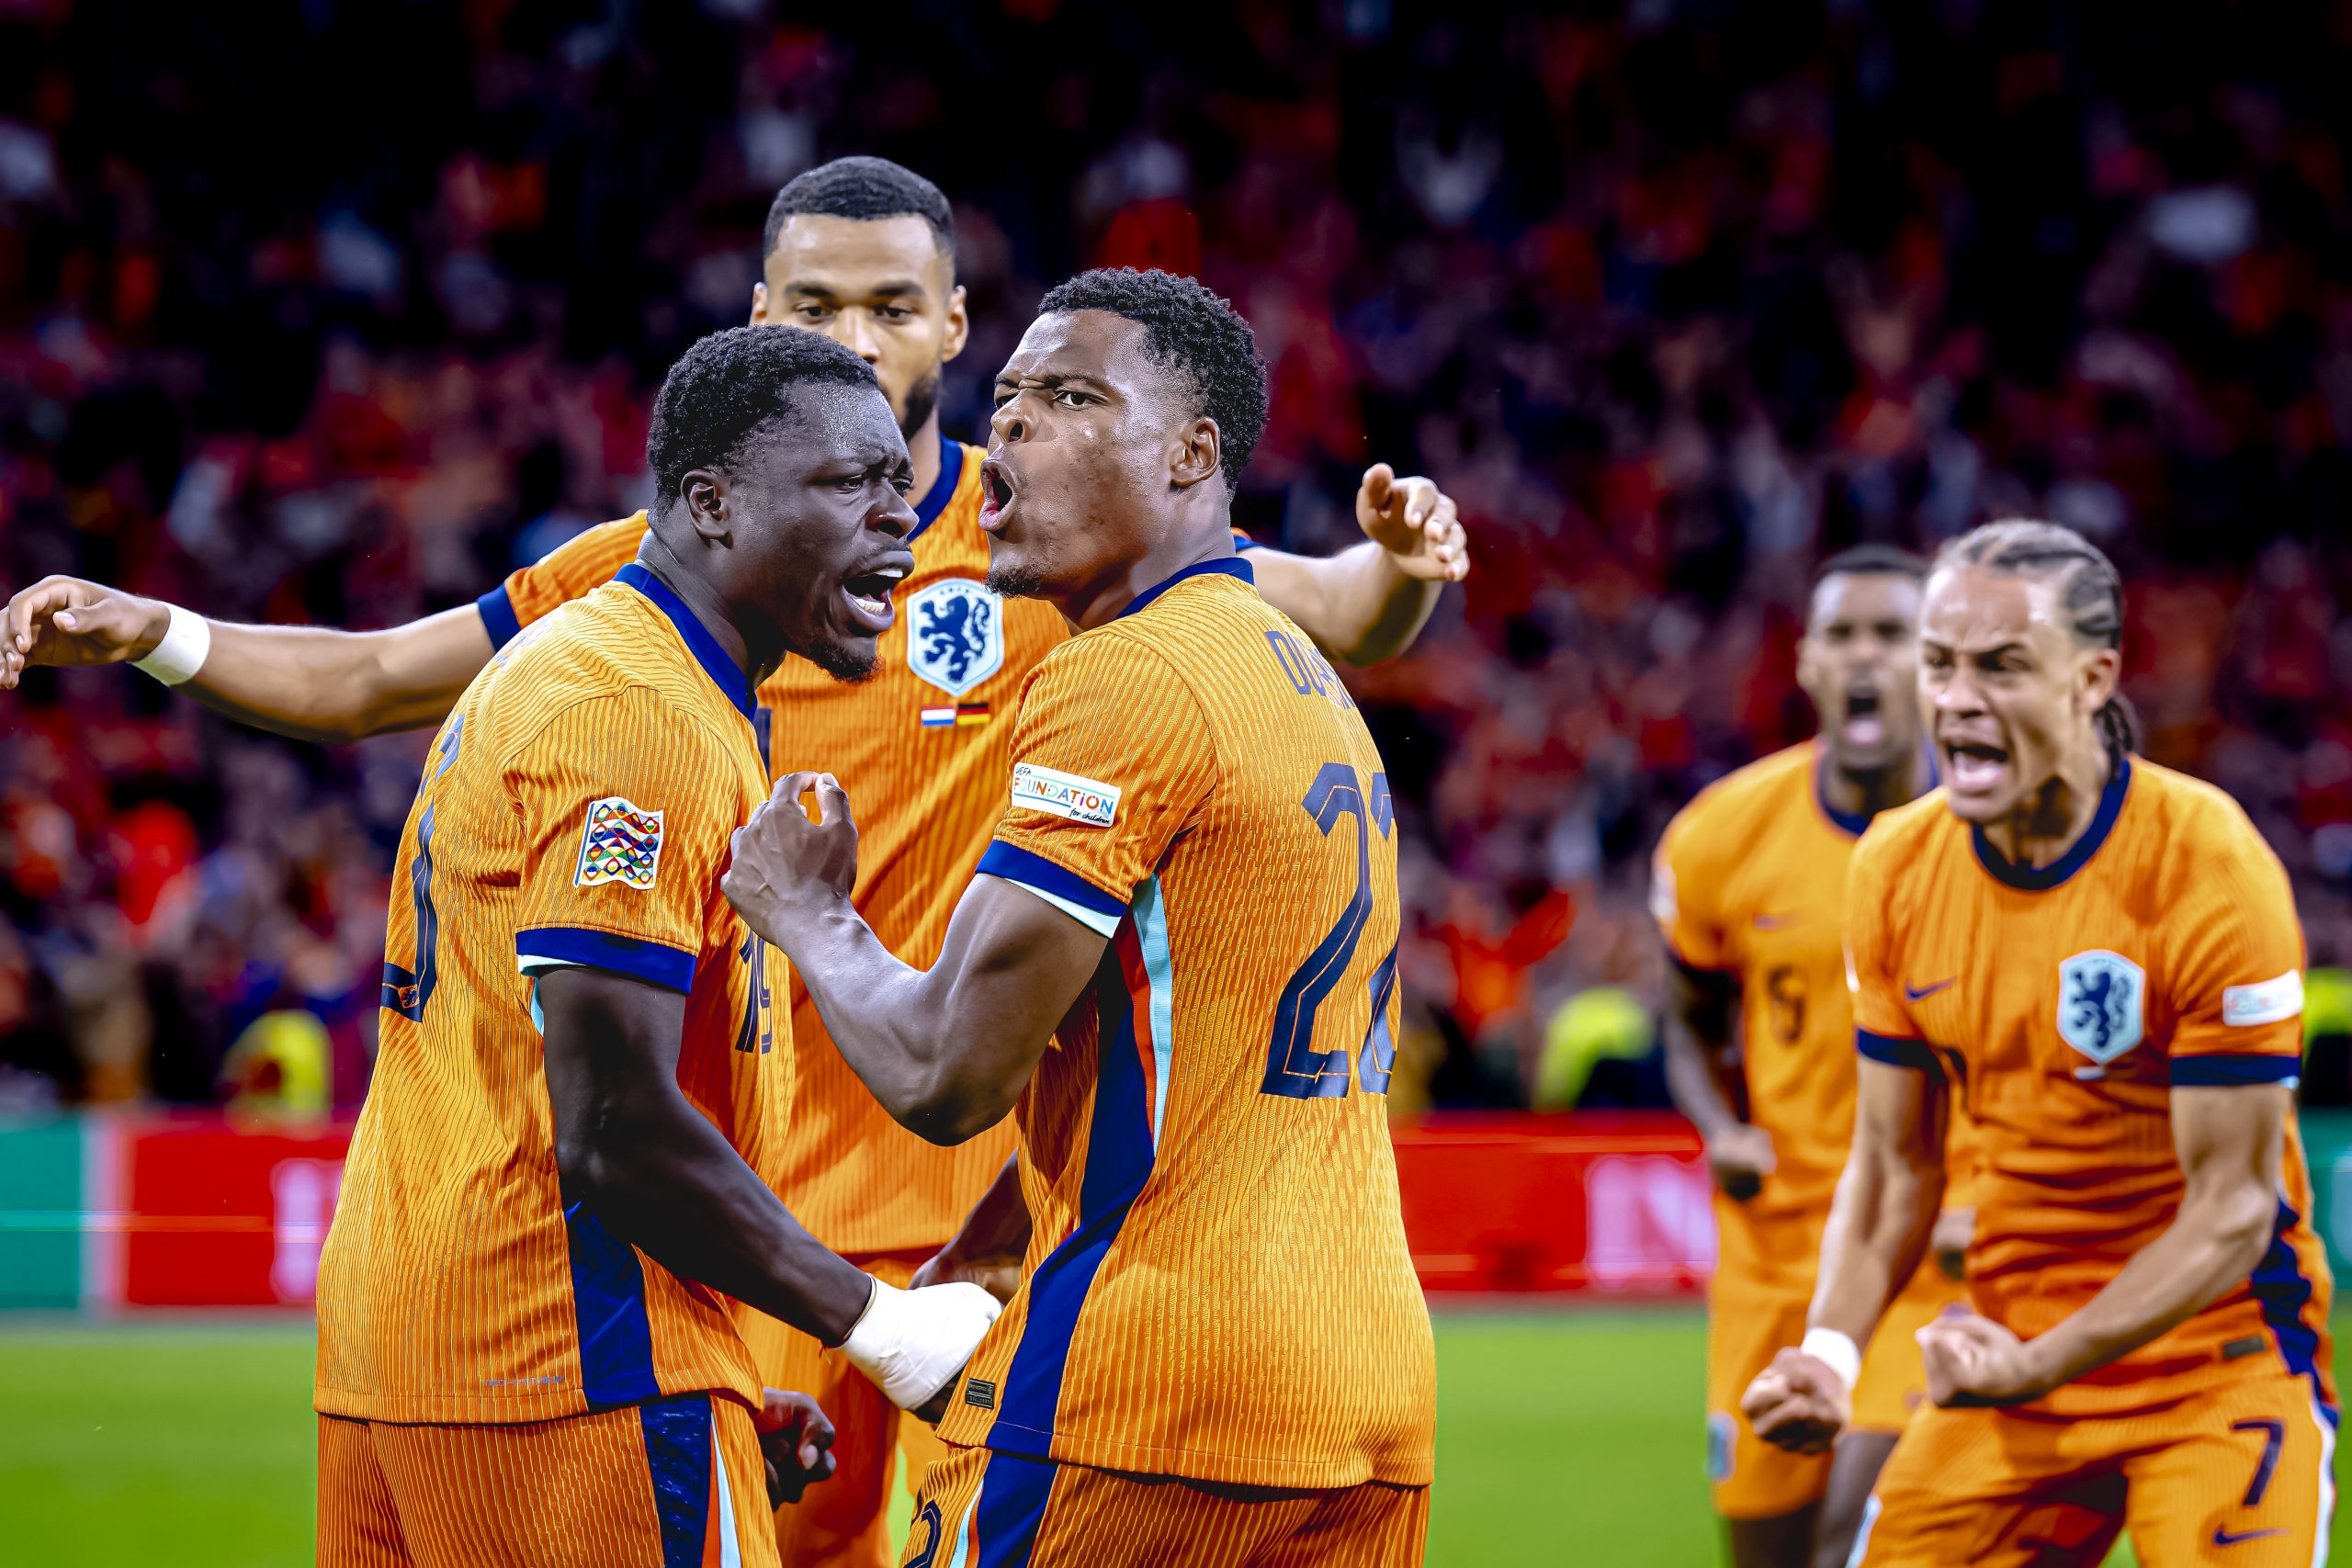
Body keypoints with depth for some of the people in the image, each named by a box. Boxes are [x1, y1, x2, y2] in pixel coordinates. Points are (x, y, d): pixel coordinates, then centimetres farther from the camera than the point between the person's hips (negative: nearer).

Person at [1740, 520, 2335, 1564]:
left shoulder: (2209, 870, -17)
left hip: (2217, 1369, -5)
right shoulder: (1895, 869, 0)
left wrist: (2042, 1367, -26)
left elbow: (2231, 1212, -17)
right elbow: (1894, 1165, 8)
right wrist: (1830, 1350, -9)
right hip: (2011, 1361, 5)